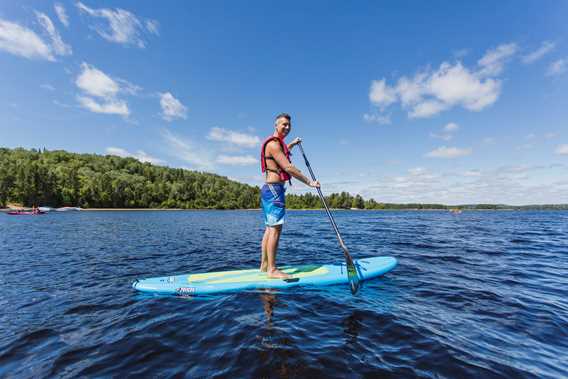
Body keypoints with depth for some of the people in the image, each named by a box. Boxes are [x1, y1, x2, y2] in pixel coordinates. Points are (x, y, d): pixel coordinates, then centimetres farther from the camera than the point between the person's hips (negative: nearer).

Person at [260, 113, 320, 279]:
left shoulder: (277, 143, 20)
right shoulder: (273, 143, -12)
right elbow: (288, 167, -20)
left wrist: (292, 144, 53)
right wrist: (309, 182, -16)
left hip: (270, 189, 11)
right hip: (274, 189, -11)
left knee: (269, 228, 11)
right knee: (275, 229, -10)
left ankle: (264, 265, 18)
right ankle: (272, 270, -5)